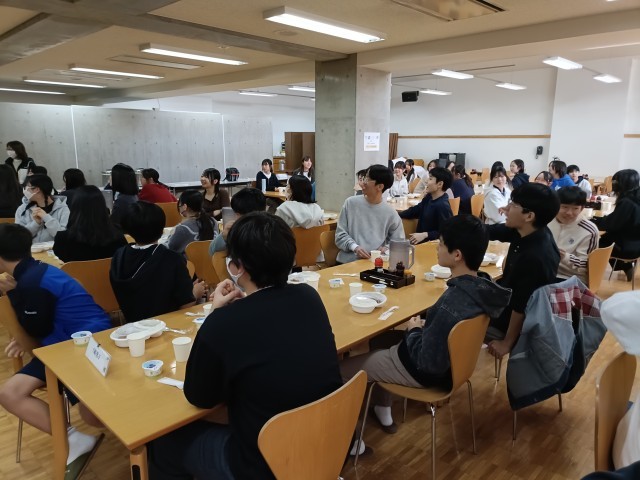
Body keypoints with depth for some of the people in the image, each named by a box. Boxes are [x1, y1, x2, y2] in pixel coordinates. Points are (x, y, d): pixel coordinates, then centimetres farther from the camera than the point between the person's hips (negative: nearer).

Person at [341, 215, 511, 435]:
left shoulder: (452, 304, -36)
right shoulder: (482, 285, -9)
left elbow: (427, 362, -28)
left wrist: (413, 330, -13)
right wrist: (423, 327, 0)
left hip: (426, 371, -9)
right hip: (449, 356, 9)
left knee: (340, 368, 1)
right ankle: (382, 411, 32)